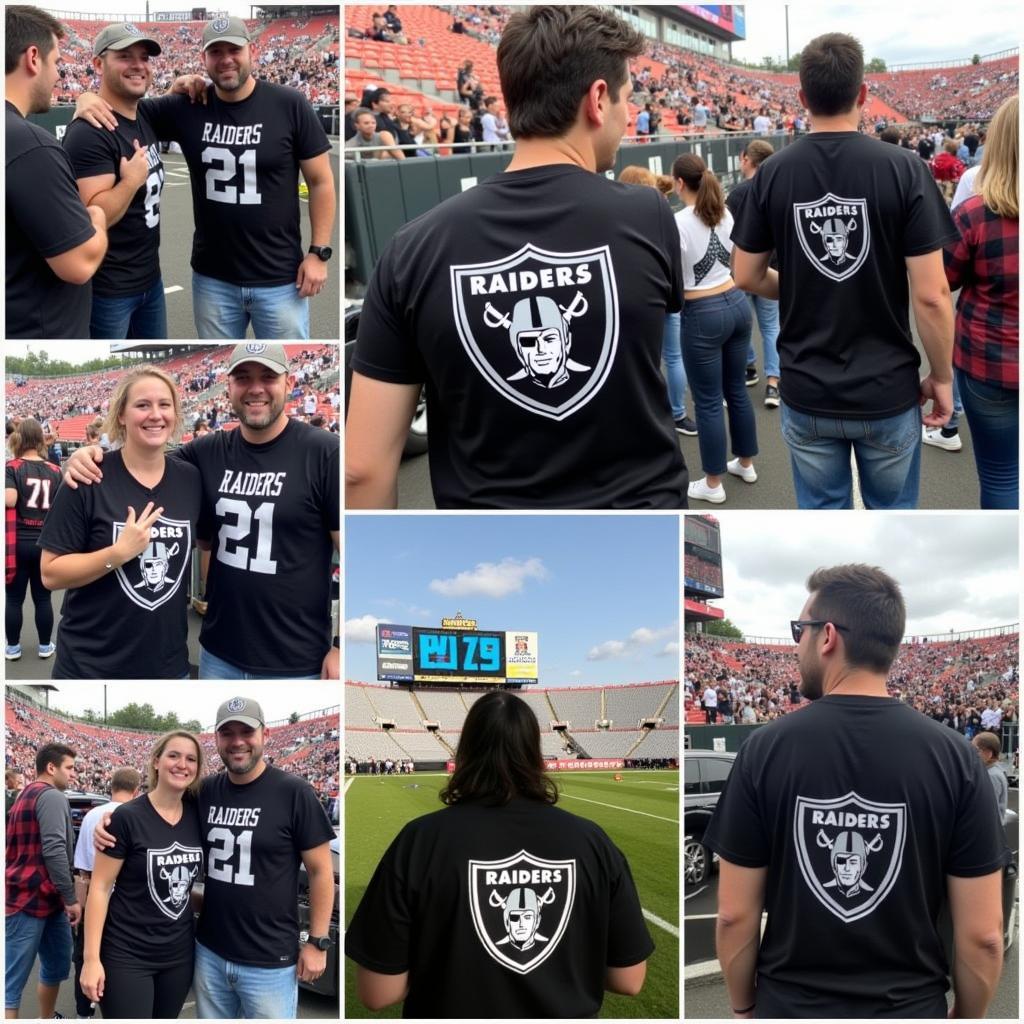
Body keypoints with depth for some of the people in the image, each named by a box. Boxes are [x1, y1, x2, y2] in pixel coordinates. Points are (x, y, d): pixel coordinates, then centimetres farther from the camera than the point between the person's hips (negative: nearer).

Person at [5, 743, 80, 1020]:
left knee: (57, 966, 19)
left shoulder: (25, 796, 20)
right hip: (31, 899, -10)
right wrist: (71, 898, -17)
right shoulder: (52, 796, -12)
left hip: (45, 897, 10)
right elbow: (54, 851, -22)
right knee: (12, 983, -9)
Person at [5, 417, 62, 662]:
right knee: (43, 597, 13)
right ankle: (45, 646, 22)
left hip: (18, 542, -2)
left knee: (14, 598, 10)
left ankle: (13, 647, 19)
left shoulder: (11, 467, -8)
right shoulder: (55, 471, 2)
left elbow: (9, 500, -22)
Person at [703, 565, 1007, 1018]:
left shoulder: (765, 750, -11)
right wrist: (966, 1016, 8)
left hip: (789, 1009, 0)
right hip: (910, 1009, 1)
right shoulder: (954, 757, -9)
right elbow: (983, 934, -8)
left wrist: (743, 1006, 8)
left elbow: (734, 915, -7)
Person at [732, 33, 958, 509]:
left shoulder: (772, 174, -5)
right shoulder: (903, 169, -12)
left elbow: (747, 277, 4)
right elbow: (931, 295, -14)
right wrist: (942, 376, 0)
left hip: (806, 392, 2)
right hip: (888, 391, -2)